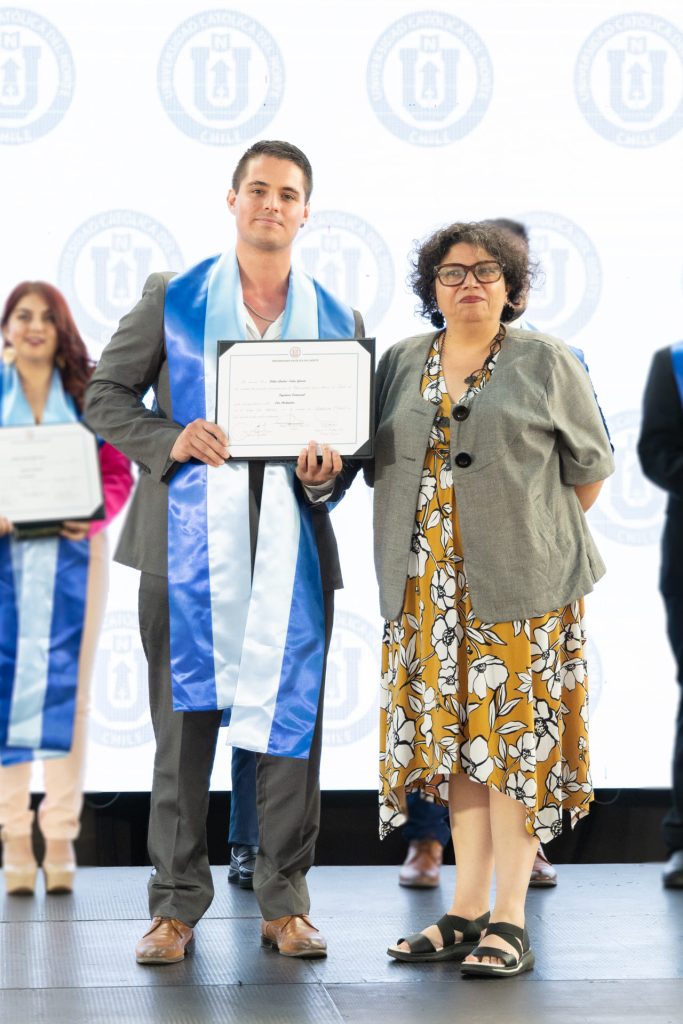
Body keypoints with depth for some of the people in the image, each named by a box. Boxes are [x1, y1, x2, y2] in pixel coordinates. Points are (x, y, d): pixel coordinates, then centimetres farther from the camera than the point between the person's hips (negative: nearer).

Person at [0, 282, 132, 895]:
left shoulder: (88, 394, 8)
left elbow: (118, 473, 5)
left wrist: (93, 517, -14)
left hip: (72, 552, 0)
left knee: (66, 690, 0)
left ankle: (61, 836, 4)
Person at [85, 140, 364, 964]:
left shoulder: (338, 322, 11)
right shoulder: (172, 299, 6)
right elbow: (105, 395, 6)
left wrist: (330, 468, -9)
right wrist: (168, 441, -11)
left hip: (291, 547, 1)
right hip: (188, 542, -1)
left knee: (290, 721, 2)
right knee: (183, 723, 2)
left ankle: (284, 904, 13)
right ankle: (176, 904, 12)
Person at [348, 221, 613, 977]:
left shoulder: (545, 363, 3)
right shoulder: (401, 364, 12)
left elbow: (588, 466, 7)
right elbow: (379, 459, 16)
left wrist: (549, 540, 6)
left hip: (520, 588, -3)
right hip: (430, 589, 4)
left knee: (514, 738, -4)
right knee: (455, 738, 6)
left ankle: (509, 919, 0)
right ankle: (467, 909, 13)